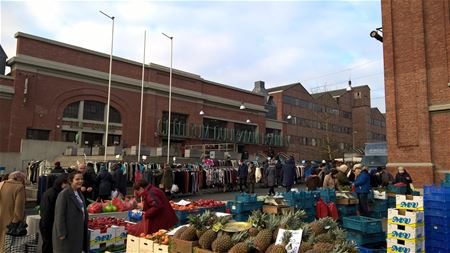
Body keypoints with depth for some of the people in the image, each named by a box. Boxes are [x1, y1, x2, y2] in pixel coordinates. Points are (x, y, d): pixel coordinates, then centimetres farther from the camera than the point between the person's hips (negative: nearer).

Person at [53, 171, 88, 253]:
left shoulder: (79, 193, 10)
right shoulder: (64, 194, -18)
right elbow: (60, 215, -19)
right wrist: (61, 233, -20)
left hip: (77, 231, 8)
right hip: (67, 232, -8)